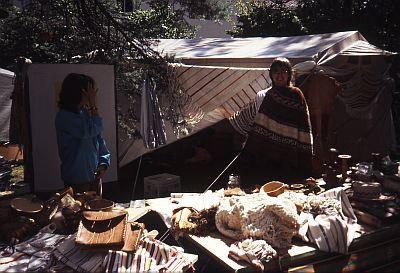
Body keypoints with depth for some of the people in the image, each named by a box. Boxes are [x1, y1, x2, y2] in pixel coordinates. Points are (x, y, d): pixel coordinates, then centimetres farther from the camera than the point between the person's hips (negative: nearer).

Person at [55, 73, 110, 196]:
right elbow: (92, 130, -27)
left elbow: (99, 141, 10)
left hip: (95, 176, 7)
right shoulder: (64, 116, -15)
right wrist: (93, 105, -18)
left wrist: (104, 163, -2)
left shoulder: (86, 113, 6)